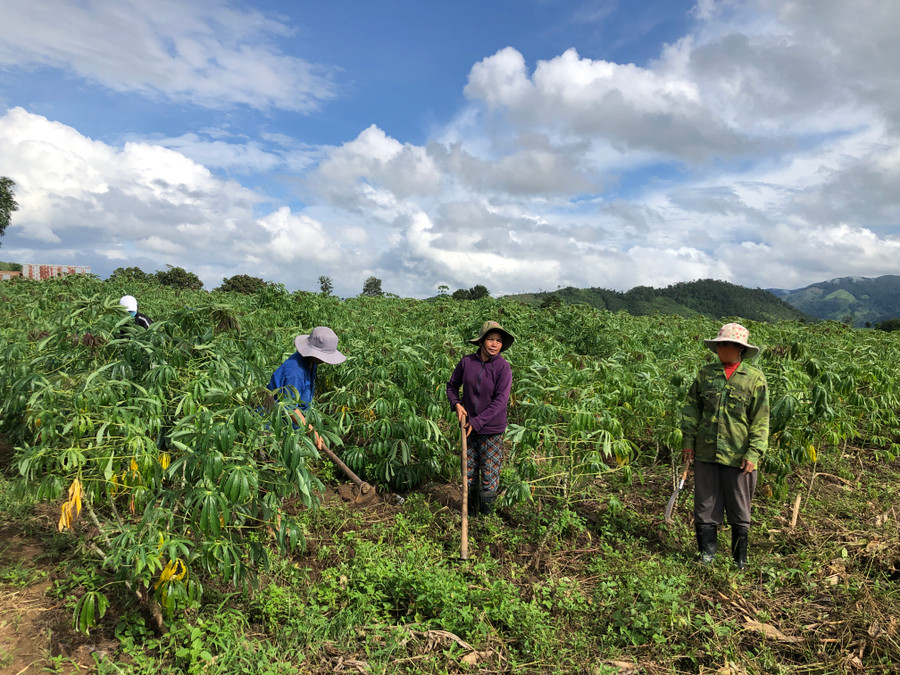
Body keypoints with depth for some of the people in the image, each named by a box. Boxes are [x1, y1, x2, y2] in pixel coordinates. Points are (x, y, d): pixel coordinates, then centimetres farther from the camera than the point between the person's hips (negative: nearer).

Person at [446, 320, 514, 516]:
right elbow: (452, 385, 10)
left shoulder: (503, 367, -14)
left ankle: (487, 515, 24)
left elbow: (501, 400, -18)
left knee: (490, 474, 5)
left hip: (492, 430, -3)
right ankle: (471, 513, 34)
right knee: (469, 472, 15)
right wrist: (456, 404, -9)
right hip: (469, 428, 3)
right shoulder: (466, 362, -6)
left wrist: (477, 422, -20)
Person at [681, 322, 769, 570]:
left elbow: (761, 420, -3)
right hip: (706, 453, 3)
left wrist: (754, 452, -9)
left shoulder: (754, 378, -3)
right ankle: (706, 554, 23)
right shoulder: (706, 374, 5)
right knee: (705, 505, 9)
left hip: (738, 456, -2)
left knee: (739, 511, 11)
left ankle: (740, 559, 27)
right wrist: (689, 440, 5)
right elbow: (692, 408, 10)